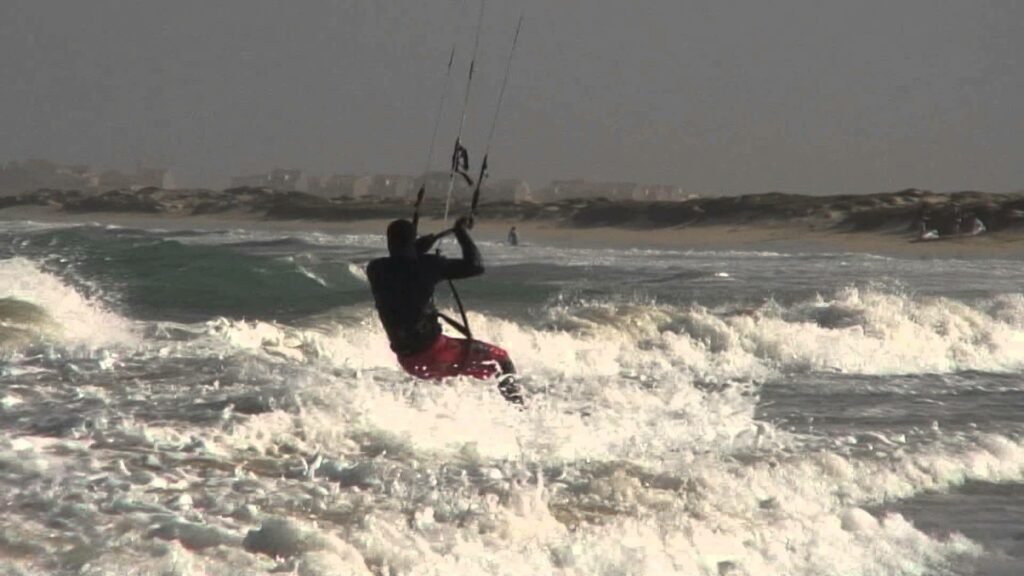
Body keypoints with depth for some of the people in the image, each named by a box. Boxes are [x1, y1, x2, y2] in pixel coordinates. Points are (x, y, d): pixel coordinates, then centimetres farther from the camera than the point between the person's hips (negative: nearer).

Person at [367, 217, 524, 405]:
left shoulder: (375, 270, 0)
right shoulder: (427, 264, -13)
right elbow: (476, 266, -8)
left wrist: (419, 247, 28)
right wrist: (462, 232, 3)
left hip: (407, 361, 6)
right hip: (432, 352, -5)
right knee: (501, 360, 8)